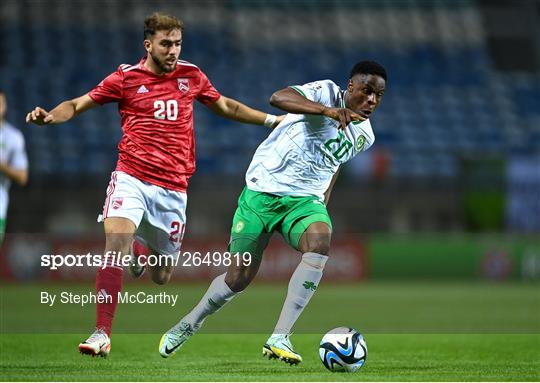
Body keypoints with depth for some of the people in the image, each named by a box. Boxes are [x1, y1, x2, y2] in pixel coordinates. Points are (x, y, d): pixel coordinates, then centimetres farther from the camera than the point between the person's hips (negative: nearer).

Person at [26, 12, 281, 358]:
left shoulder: (191, 75, 9)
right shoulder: (126, 77, 1)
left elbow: (225, 106, 25)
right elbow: (78, 105, 4)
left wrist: (272, 120, 24)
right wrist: (49, 116, -16)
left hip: (173, 187, 3)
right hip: (132, 178, -3)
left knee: (161, 277, 7)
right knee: (116, 243, -27)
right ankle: (102, 334, -22)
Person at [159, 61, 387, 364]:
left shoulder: (365, 135, 8)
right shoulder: (326, 92, -13)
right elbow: (278, 98, -33)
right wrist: (328, 111, -45)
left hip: (306, 200, 4)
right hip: (264, 190, -4)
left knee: (320, 242, -30)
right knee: (241, 276, 0)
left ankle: (279, 339, -31)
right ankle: (188, 325, 31)